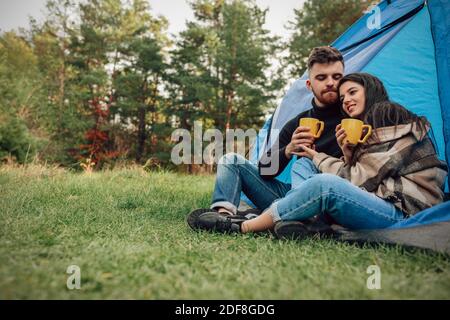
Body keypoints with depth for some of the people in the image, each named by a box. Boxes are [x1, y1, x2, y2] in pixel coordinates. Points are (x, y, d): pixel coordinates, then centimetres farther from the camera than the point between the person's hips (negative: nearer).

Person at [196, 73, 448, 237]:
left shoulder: (395, 120, -5)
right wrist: (348, 155, -6)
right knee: (304, 164, 2)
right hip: (375, 206, 9)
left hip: (403, 214, -8)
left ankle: (241, 227, -24)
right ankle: (295, 224, -25)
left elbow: (362, 181, -11)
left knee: (326, 184, -35)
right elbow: (355, 181, 10)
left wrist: (319, 158, 1)